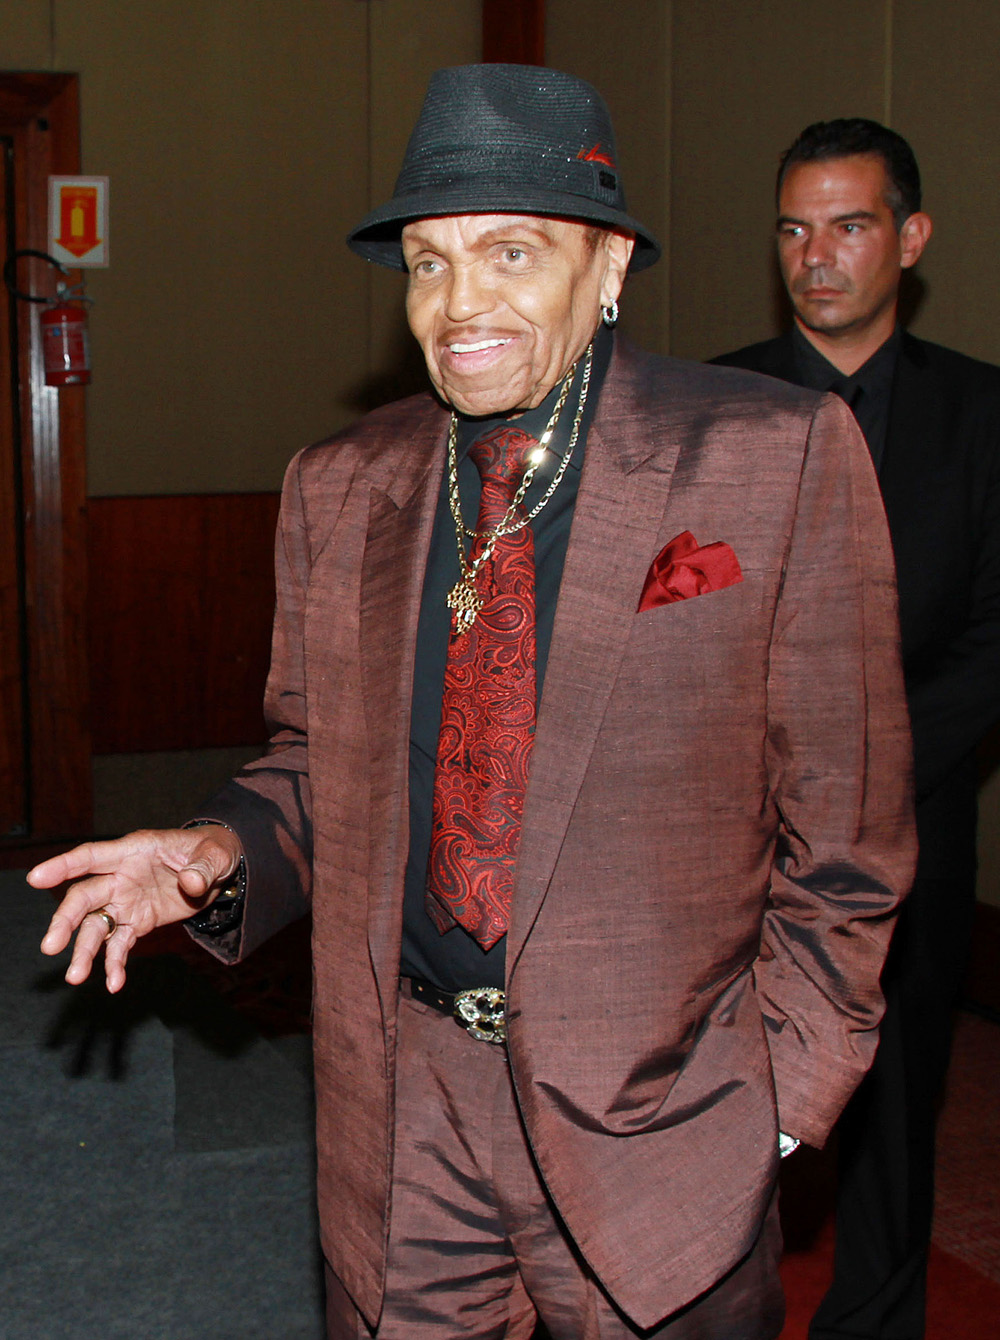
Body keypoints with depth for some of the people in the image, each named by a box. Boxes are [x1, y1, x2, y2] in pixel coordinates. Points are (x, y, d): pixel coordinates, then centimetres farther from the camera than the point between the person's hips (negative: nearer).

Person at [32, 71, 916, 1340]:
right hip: (404, 1098, 3)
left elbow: (841, 828, -6)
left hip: (656, 1110, -3)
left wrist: (780, 1093, -6)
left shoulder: (780, 458, -10)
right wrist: (224, 850, -8)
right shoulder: (336, 487, 2)